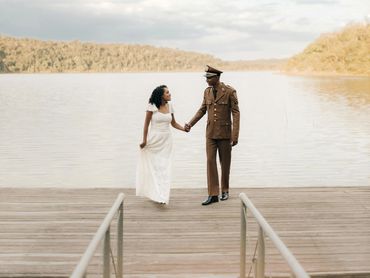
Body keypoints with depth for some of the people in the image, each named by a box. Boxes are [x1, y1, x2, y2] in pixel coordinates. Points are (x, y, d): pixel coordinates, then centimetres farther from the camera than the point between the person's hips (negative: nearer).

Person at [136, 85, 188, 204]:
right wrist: (144, 140, -9)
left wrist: (184, 129, -4)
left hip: (166, 140, 3)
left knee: (164, 167, -1)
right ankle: (155, 193, 13)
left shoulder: (170, 106, 5)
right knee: (153, 166, 4)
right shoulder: (152, 106, -9)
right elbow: (146, 124, -6)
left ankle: (162, 196, 3)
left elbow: (173, 123, 13)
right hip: (154, 139, -3)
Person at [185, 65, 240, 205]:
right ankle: (213, 194, -5)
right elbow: (202, 110, 12)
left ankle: (224, 190, 27)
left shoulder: (230, 91, -13)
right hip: (211, 132, 4)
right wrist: (190, 124, 0)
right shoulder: (207, 91, 3)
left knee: (225, 162, 8)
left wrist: (235, 135, -19)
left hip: (225, 132, -4)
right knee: (210, 161, -6)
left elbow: (236, 113, -14)